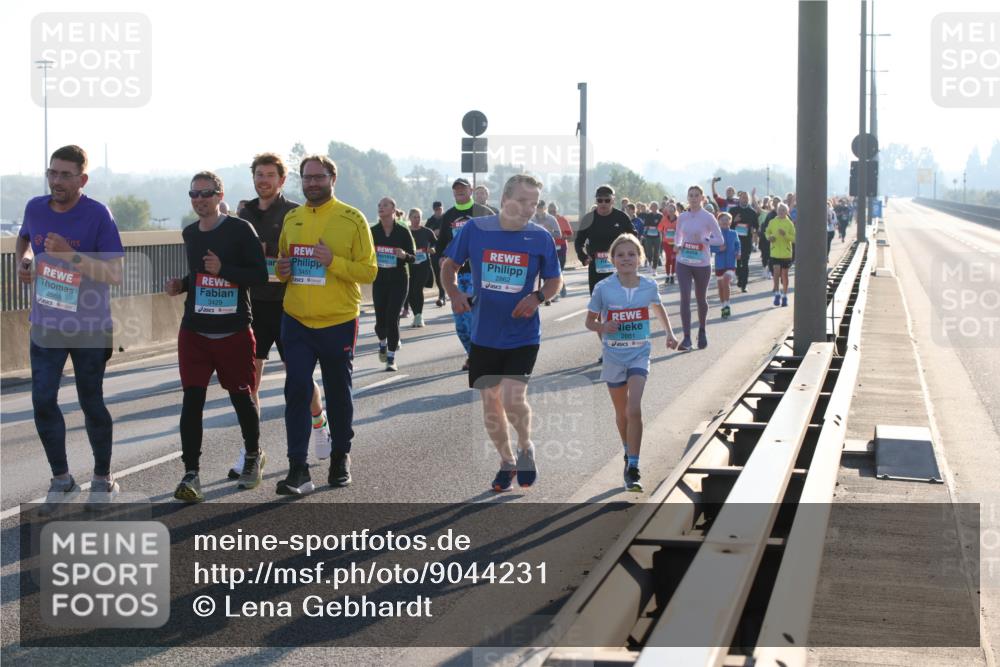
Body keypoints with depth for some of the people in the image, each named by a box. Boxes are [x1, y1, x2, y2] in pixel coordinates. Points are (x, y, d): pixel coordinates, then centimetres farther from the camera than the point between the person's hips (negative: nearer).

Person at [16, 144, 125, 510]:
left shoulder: (97, 215, -16)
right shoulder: (35, 208, -1)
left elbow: (115, 274, -20)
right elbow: (24, 238, 22)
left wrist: (71, 254, -31)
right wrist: (22, 261, 0)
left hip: (90, 329, -4)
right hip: (45, 326, 4)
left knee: (91, 402, 8)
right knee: (43, 402, 3)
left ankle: (103, 479, 25)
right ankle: (61, 480, 19)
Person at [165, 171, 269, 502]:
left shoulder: (240, 229, -8)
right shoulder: (190, 234, 10)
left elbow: (260, 275, -11)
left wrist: (223, 270, -23)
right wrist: (182, 285, 6)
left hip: (234, 332, -4)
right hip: (194, 332, 4)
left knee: (241, 396, 10)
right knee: (192, 400, -7)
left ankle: (253, 456, 34)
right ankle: (191, 474, -6)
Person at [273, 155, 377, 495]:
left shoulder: (352, 219, -5)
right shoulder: (291, 218, 9)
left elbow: (369, 271, -7)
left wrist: (333, 261, -22)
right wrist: (281, 269, -1)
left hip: (338, 322, -3)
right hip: (297, 322, 3)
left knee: (338, 393, 11)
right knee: (296, 390, -8)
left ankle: (341, 458, 30)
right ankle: (298, 470, -8)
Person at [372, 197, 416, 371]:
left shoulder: (403, 232, -5)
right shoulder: (373, 232, 1)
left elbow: (413, 258, -2)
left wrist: (404, 255, -23)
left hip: (399, 280, -2)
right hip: (379, 280, 2)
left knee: (392, 318, -8)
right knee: (380, 319, 3)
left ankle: (391, 359, 1)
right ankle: (382, 344, 37)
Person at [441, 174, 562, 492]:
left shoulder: (541, 238, -6)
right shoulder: (475, 229, -6)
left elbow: (555, 280, 5)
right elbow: (449, 264, 6)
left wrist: (538, 296, -16)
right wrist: (454, 293, -12)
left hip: (523, 335, -2)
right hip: (484, 334, 2)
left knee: (513, 400, -15)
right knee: (490, 403, 10)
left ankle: (526, 448, 16)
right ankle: (507, 461, 32)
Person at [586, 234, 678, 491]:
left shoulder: (649, 285, -4)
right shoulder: (603, 288, -10)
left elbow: (658, 308, 18)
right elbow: (590, 321, 0)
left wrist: (669, 333, 8)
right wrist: (603, 327, -21)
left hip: (639, 354, -1)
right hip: (614, 356, 1)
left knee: (634, 409, -17)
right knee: (621, 412, 15)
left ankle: (632, 470, -14)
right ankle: (629, 453, 42)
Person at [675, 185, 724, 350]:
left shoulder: (708, 217, -6)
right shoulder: (682, 217, 4)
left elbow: (719, 239, -6)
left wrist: (703, 240, -21)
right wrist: (678, 245, -1)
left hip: (702, 263, -2)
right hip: (683, 263, 2)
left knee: (701, 299, 13)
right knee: (685, 298, -11)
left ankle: (702, 331, 37)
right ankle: (686, 337, -11)